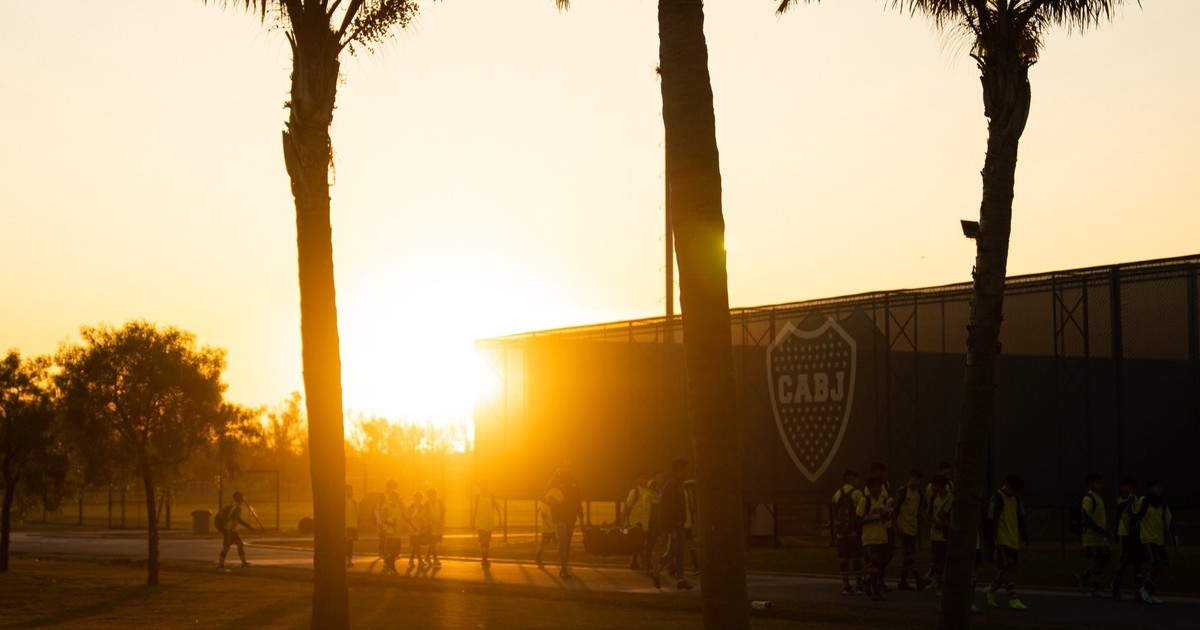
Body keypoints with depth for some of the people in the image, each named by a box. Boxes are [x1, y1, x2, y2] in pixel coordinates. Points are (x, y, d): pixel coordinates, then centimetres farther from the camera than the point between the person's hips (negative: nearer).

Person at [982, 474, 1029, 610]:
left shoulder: (1015, 499, 14)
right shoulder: (996, 499, -10)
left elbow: (1021, 519, 21)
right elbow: (989, 521, -13)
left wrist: (1024, 538, 15)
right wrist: (991, 541, -16)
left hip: (1014, 542, 8)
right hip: (1002, 542, -8)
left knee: (1006, 570, 11)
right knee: (1008, 569, -10)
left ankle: (990, 591, 29)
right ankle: (1013, 599, -10)